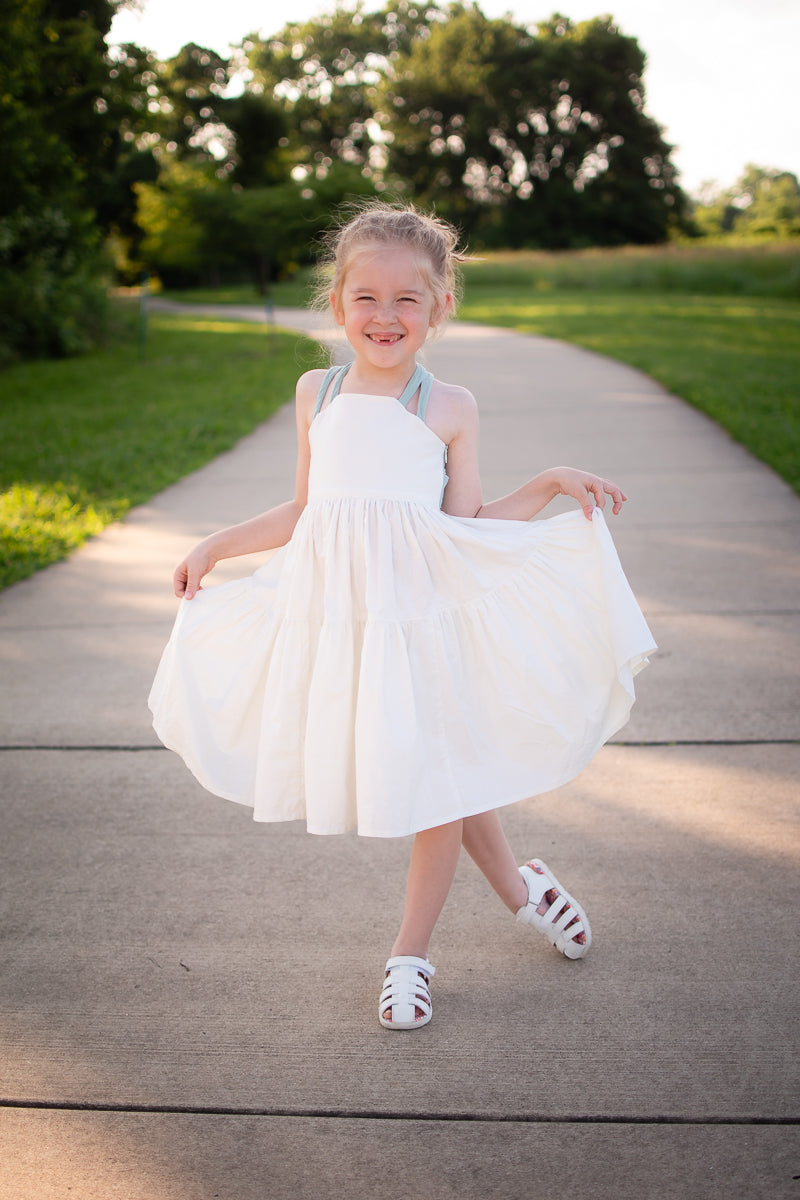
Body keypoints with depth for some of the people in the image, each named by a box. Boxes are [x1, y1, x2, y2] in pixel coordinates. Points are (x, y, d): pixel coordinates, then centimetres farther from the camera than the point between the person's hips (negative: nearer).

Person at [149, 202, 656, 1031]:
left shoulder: (448, 408, 0)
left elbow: (468, 527, 2)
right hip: (335, 612, 3)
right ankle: (517, 885, 38)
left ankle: (411, 951, 25)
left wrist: (551, 483, -7)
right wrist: (217, 544, 19)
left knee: (440, 771, 3)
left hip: (422, 611, -2)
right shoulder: (316, 394, 8)